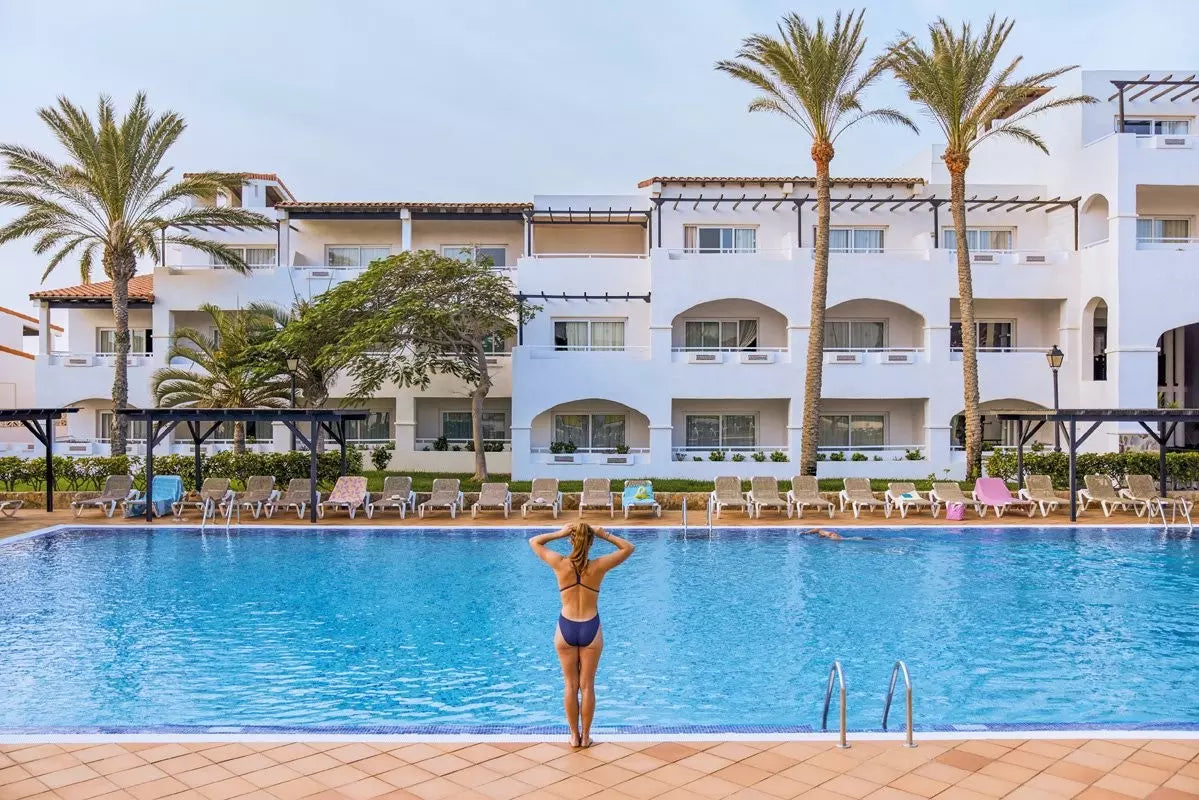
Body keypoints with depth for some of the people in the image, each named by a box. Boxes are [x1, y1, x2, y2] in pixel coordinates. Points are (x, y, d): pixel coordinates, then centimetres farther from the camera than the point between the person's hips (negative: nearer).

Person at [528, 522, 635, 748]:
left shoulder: (560, 564, -12)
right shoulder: (598, 566, -12)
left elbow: (534, 542, 4)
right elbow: (629, 548, 1)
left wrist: (559, 533, -3)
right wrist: (605, 535, -3)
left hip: (566, 629, 1)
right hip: (590, 629, 0)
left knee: (571, 685, 13)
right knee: (587, 686, 11)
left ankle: (574, 736, 21)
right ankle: (585, 736, 19)